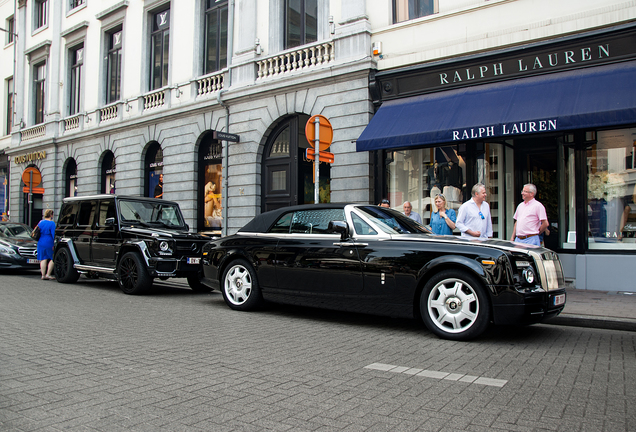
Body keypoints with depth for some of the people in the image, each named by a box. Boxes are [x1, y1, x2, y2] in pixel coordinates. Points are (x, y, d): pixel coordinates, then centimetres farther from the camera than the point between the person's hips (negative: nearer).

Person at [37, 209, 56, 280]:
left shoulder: (40, 222, 10)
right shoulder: (52, 223, -10)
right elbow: (53, 234, -14)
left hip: (41, 243, 6)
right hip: (49, 243, -6)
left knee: (43, 259, 9)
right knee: (53, 259, 4)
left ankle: (43, 275, 9)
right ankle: (48, 274, 0)